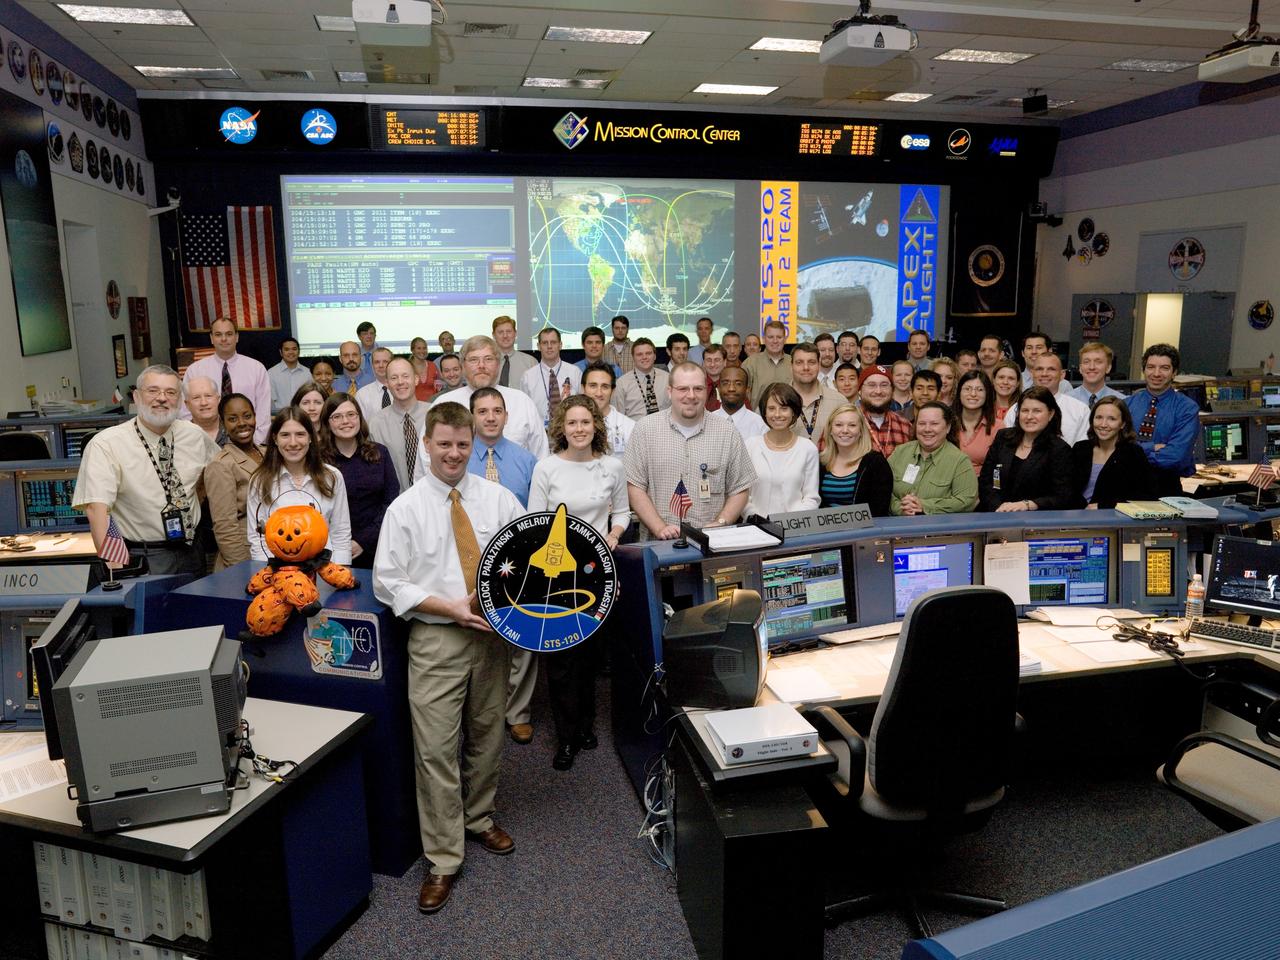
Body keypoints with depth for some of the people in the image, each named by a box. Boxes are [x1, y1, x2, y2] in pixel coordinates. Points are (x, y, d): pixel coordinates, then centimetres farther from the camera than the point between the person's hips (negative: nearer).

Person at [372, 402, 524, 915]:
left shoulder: (498, 498, 0)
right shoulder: (405, 508, -5)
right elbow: (388, 582, -6)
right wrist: (453, 608, -14)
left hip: (492, 632, 3)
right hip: (436, 638, -2)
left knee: (487, 736, 17)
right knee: (436, 749, -1)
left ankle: (479, 818, 42)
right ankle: (442, 861, 15)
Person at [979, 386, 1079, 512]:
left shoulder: (1059, 450, 3)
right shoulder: (1003, 437, 14)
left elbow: (1063, 498, -4)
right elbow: (985, 482, 10)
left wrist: (1026, 505, -18)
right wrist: (999, 507, -8)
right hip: (995, 514, 3)